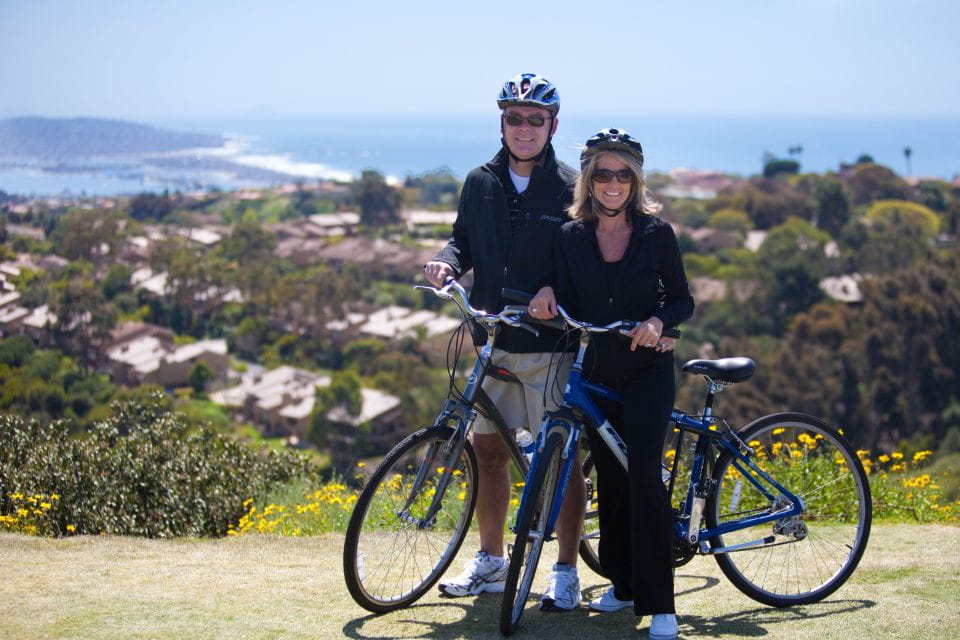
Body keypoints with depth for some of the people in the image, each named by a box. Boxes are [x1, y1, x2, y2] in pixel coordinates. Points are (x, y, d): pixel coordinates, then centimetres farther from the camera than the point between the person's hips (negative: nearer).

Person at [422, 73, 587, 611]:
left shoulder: (570, 188, -6)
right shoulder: (481, 183, 7)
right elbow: (465, 239, 17)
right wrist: (447, 261, -5)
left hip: (552, 344, -5)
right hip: (493, 341, 5)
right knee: (488, 447, 11)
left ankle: (567, 574, 12)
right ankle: (492, 563, 26)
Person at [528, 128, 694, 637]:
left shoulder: (656, 233, -4)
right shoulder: (571, 237, 2)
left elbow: (682, 299, 1)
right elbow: (570, 309, 6)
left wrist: (658, 321, -19)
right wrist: (549, 301, -16)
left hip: (647, 371, -3)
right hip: (597, 372, 3)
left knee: (643, 474, -13)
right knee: (609, 478, 7)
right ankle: (623, 583, 23)